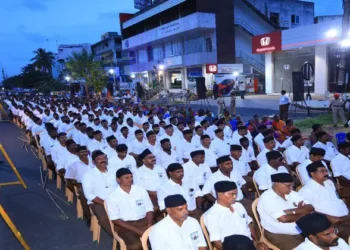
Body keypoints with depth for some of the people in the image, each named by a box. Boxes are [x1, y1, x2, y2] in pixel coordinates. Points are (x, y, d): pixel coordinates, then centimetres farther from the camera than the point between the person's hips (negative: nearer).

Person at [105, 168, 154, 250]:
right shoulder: (112, 197, -6)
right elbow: (115, 219, -8)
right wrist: (137, 230, -16)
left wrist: (150, 224, -13)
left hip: (144, 221, 3)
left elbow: (149, 209, 8)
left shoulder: (141, 190, 5)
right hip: (124, 225, -3)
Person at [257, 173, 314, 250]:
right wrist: (302, 214, -8)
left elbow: (310, 208, -3)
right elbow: (284, 218, -24)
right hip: (278, 235, -6)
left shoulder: (292, 194, 5)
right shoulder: (267, 198, -16)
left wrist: (292, 211, -19)